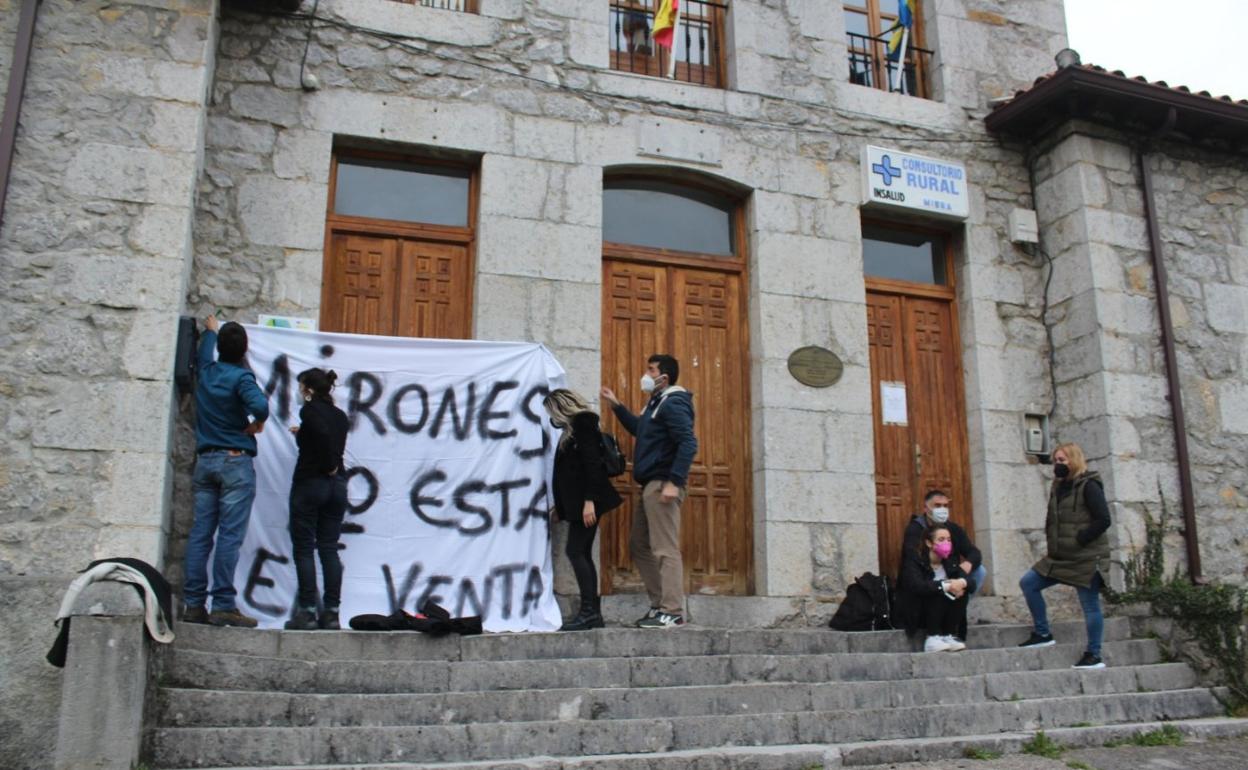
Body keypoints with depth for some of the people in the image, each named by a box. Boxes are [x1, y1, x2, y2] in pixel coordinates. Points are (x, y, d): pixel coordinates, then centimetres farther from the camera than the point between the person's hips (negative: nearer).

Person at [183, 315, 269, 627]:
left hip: (205, 461, 6)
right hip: (235, 462, -6)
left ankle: (194, 604, 6)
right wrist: (257, 423, -6)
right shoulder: (240, 377, -9)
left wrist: (211, 329, 53)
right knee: (230, 535, -7)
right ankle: (223, 605, -8)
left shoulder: (207, 371, 9)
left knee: (200, 533, 5)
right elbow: (260, 405, -28)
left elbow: (205, 350, 33)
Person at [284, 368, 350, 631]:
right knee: (329, 548, 8)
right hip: (337, 485, 6)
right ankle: (331, 612, 7)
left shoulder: (310, 410, -7)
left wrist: (329, 466, -14)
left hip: (309, 483, -6)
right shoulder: (340, 415, 13)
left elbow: (324, 434, -25)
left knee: (304, 549, 1)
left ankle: (307, 612, 0)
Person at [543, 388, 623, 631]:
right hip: (577, 502, 9)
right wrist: (560, 505, 21)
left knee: (575, 552, -10)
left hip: (586, 501, -9)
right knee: (582, 554, 8)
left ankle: (589, 612, -8)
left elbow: (593, 463, -17)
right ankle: (593, 614, 10)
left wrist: (589, 501, -22)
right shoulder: (573, 429, 18)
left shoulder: (583, 424, -8)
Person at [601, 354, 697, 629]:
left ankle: (672, 612, -7)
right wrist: (616, 405, 29)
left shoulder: (673, 403, -11)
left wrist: (674, 482, -26)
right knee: (639, 546, 15)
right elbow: (638, 428, 37)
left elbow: (688, 443, -21)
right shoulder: (656, 403, 20)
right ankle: (660, 605, 19)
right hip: (651, 484, 11)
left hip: (663, 484, -11)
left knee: (665, 549, -10)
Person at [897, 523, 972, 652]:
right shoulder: (913, 559, -16)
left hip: (941, 616, 5)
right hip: (915, 614, -5)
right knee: (937, 592, -30)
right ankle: (932, 638, -25)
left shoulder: (950, 560, 1)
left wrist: (962, 582, -34)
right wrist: (945, 586, -39)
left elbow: (971, 582, -11)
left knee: (962, 590, -18)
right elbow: (917, 586, -33)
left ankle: (949, 636, -14)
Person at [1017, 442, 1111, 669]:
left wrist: (1078, 541, -17)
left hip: (1087, 557, -9)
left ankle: (1094, 656, 10)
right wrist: (1052, 541, 6)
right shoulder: (1058, 487, 13)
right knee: (1028, 583, 4)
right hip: (1060, 557, 9)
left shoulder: (1088, 486, -11)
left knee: (1090, 606, -1)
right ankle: (1042, 634, 12)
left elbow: (1103, 520, -18)